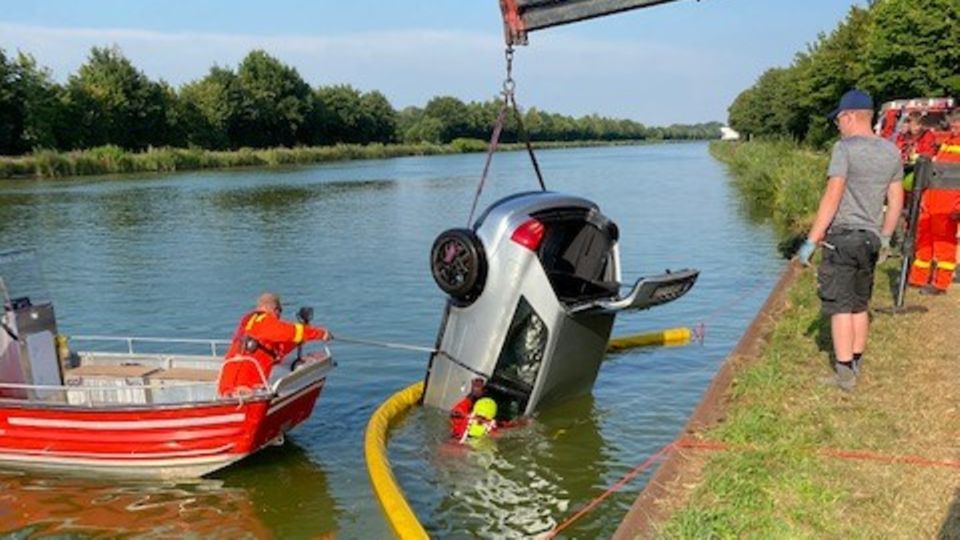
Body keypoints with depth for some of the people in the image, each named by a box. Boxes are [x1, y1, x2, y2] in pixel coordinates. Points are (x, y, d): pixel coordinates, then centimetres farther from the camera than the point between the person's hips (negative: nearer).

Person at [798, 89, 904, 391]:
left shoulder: (845, 148, -12)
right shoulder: (891, 151, 9)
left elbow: (833, 196, -17)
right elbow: (896, 199, 14)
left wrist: (812, 240, -15)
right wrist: (885, 236, 26)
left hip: (842, 236, -7)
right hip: (870, 238, 7)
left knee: (840, 307, -4)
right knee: (860, 305, 16)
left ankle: (844, 373, -4)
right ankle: (856, 365, 24)